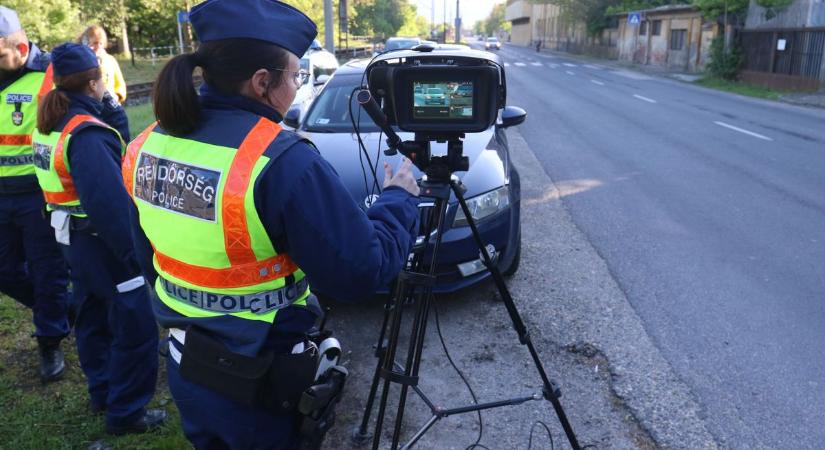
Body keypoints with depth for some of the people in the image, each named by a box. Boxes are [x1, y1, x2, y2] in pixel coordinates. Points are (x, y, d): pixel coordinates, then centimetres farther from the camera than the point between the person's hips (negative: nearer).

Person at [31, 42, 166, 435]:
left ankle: (103, 392, 38)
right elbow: (110, 202, -28)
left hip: (72, 239, 10)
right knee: (136, 328, 1)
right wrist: (135, 253, -25)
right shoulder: (87, 133, -23)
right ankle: (125, 413, 11)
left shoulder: (48, 126, 7)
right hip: (102, 243, -10)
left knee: (93, 318, 22)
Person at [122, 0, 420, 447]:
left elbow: (148, 260, 8)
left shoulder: (148, 145, -4)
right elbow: (361, 272, -22)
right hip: (261, 383, -6)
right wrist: (399, 200, -7)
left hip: (185, 368, 6)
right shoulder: (282, 161, -28)